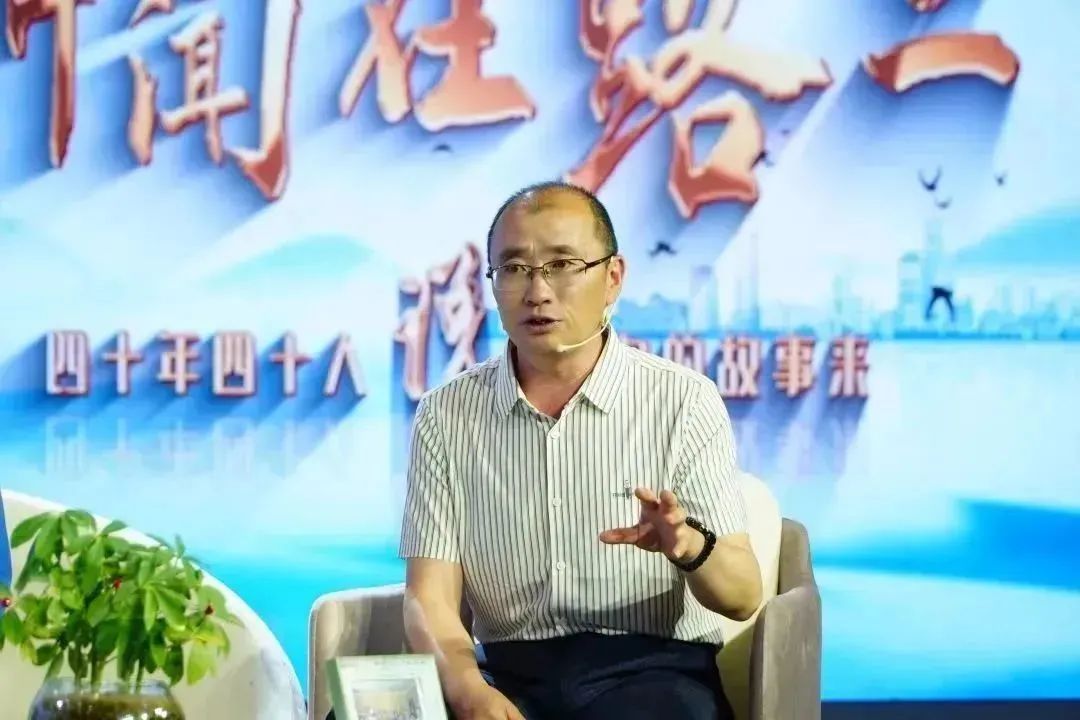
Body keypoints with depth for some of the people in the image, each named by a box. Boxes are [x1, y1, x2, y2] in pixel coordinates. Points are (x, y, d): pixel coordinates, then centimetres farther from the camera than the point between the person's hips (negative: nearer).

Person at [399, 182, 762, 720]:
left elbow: (744, 596, -1)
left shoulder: (684, 401, 0)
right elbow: (430, 596, 0)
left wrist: (689, 547, -25)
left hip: (654, 669, -1)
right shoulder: (446, 416, 6)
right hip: (512, 671, 2)